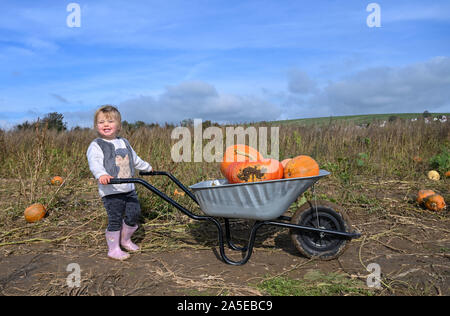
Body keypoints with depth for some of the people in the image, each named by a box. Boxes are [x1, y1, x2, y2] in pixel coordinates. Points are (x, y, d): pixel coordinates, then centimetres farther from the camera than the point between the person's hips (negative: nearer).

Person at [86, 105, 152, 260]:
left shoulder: (124, 143, 15)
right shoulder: (96, 145, -6)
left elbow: (135, 159, 30)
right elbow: (94, 162, -23)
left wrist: (147, 167, 42)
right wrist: (101, 174, -43)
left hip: (129, 189, 6)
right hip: (111, 191, -6)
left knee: (134, 215, 8)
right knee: (115, 220, -1)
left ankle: (125, 240, 33)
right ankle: (113, 249, 17)